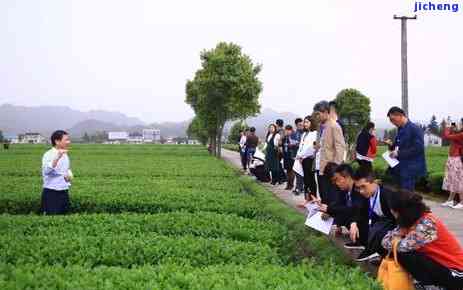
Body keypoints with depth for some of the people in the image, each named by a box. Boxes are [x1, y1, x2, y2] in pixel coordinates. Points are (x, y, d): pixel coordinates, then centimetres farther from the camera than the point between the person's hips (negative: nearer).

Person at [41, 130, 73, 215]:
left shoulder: (65, 155, 11)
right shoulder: (49, 155, -12)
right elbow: (46, 171, -30)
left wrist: (69, 175, 3)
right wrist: (57, 157, -39)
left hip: (64, 192, 7)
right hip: (51, 193, -7)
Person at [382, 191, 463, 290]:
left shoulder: (427, 223, -23)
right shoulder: (411, 221, 3)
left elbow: (402, 247, -23)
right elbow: (386, 241, 0)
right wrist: (401, 231, -16)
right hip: (442, 264, 9)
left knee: (403, 255, -21)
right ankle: (429, 282, 7)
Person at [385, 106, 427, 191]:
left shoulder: (414, 129, -12)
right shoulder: (400, 130, 14)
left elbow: (418, 149, -20)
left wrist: (399, 153, -20)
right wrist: (392, 145, 0)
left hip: (411, 169, -8)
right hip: (400, 168, 8)